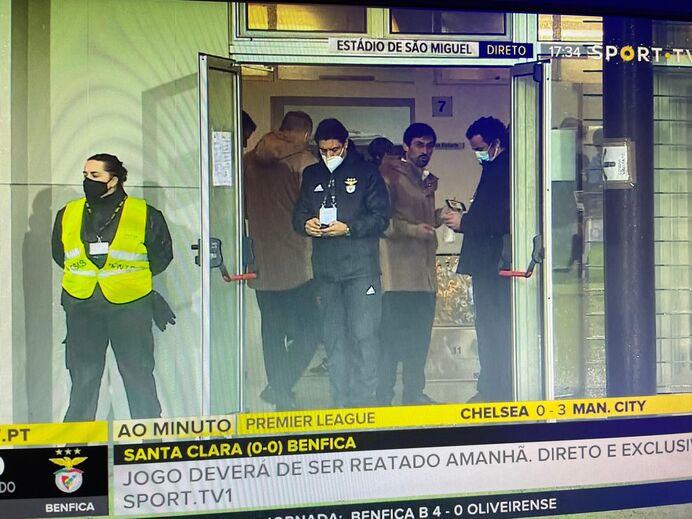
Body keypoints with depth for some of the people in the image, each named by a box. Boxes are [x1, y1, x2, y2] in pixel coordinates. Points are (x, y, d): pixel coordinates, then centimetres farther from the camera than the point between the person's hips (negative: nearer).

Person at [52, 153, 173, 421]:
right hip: (82, 305, 3)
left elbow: (162, 254, 8)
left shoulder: (145, 214, -2)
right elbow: (59, 254, 22)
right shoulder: (68, 214, 9)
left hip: (130, 305, -3)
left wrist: (133, 278, 8)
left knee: (138, 372, 4)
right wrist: (82, 275, 14)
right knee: (83, 374, 10)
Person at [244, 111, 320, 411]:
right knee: (309, 330, 5)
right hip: (297, 264, -5)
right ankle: (281, 387, -4)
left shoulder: (250, 160, 8)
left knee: (272, 331, 13)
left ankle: (280, 391, 20)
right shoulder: (304, 161, -8)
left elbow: (244, 208, 15)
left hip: (262, 265, 5)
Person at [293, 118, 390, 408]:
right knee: (333, 337, 9)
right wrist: (306, 224, -6)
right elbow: (298, 213, 17)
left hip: (361, 266, -4)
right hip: (325, 268, 4)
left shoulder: (366, 172, 2)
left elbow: (381, 217, -2)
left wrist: (348, 228, -16)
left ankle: (364, 400, 4)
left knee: (364, 334, -6)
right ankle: (340, 401, 18)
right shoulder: (311, 175, 16)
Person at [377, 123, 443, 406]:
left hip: (424, 270, 7)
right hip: (399, 269, -7)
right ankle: (383, 395, 2)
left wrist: (443, 214, 11)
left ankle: (414, 391, 20)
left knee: (420, 333, 9)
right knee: (393, 332, -7)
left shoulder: (428, 181, 21)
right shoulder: (391, 176, -4)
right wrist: (413, 229, -19)